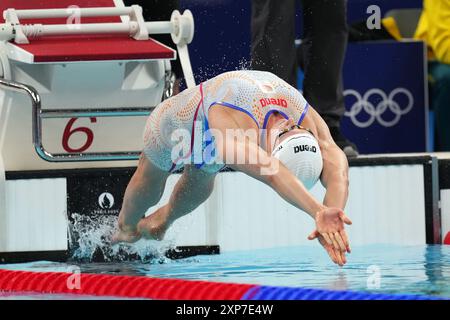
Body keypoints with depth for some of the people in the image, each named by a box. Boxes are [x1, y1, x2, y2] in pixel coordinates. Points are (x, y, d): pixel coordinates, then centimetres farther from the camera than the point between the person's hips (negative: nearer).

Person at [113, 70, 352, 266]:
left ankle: (163, 219, 60)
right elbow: (273, 175, -76)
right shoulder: (234, 138, -58)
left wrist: (333, 211, -77)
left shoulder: (308, 119, -42)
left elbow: (337, 167, -57)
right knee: (150, 177, 21)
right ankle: (126, 226, 54)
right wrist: (319, 212, -91)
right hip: (178, 122, -4)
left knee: (200, 182, 27)